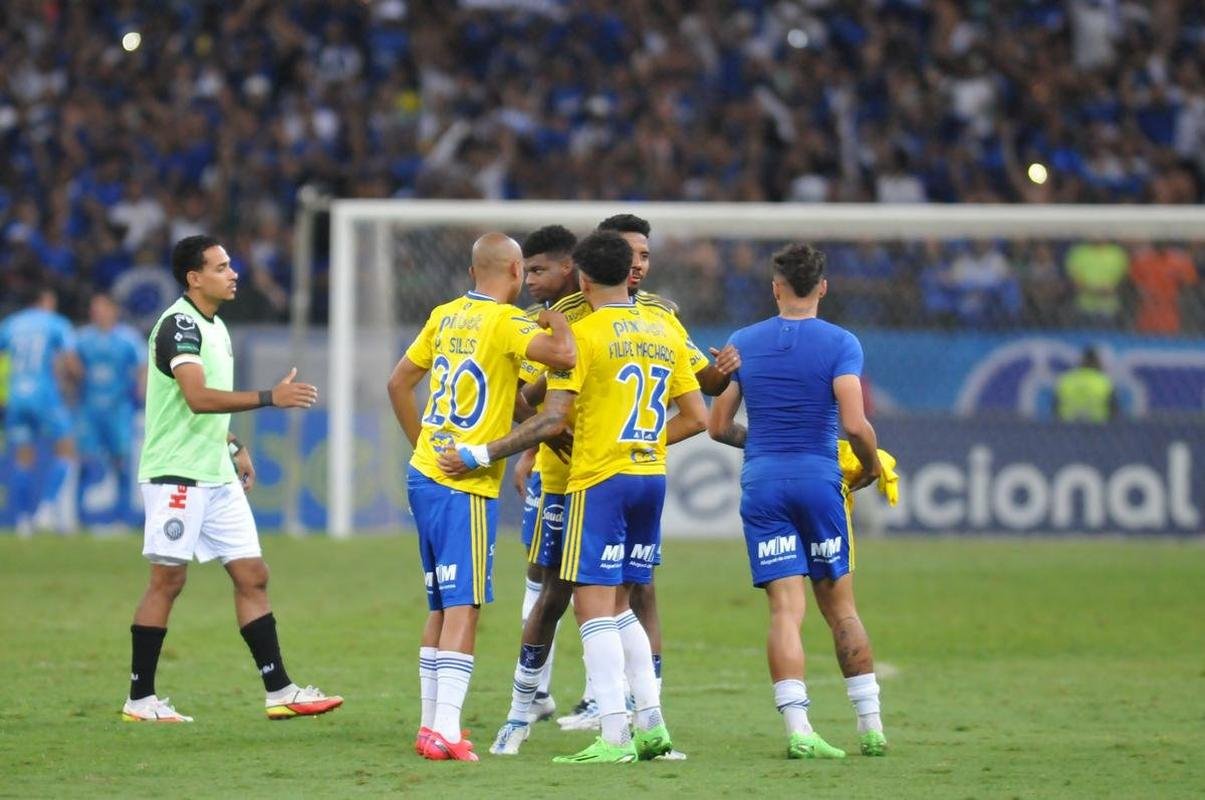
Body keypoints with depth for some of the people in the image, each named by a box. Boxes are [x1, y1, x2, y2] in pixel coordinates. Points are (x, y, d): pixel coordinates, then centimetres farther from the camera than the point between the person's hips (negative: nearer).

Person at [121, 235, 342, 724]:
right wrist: (270, 398, -28)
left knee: (252, 574, 4)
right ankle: (140, 699, 4)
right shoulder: (178, 325, -14)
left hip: (217, 476, 9)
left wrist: (233, 447, 19)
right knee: (168, 579, -4)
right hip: (176, 475, -9)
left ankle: (279, 691, 5)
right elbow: (198, 397, -26)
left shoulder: (214, 327, 16)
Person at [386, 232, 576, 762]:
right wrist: (557, 320, -6)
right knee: (463, 608, -9)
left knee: (441, 608, 14)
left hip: (425, 474, 8)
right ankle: (446, 731, -17)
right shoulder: (507, 321, -11)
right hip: (465, 487, -8)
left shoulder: (444, 316, 11)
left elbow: (398, 383, 19)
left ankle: (431, 725, 17)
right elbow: (563, 356, -26)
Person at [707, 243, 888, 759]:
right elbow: (855, 424, -14)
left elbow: (718, 426, 8)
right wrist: (872, 464, 5)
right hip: (819, 480, -1)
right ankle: (871, 726, 11)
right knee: (840, 607, 9)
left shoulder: (743, 343, 6)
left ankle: (798, 729, -15)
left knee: (785, 609, -3)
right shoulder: (839, 344, -4)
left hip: (762, 484, 1)